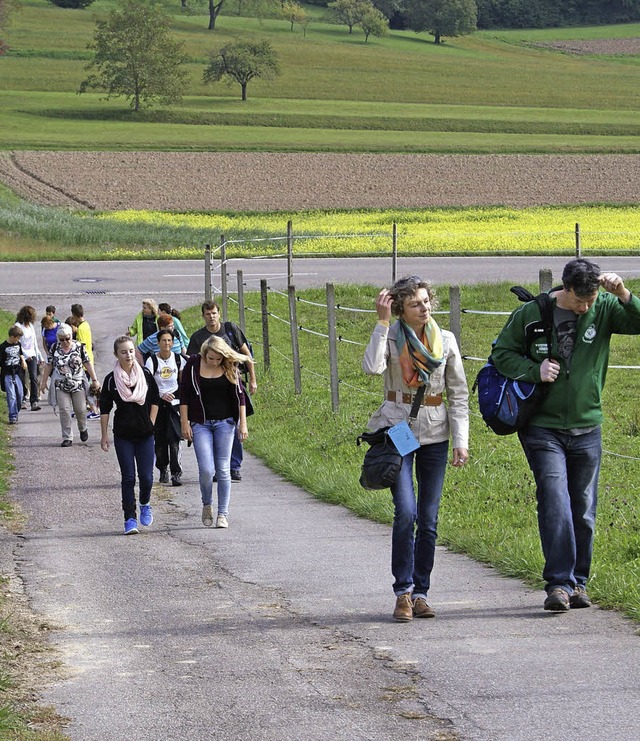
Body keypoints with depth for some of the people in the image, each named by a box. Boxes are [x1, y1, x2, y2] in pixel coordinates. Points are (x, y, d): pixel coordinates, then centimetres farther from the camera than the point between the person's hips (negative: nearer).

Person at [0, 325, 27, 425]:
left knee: (20, 393, 7)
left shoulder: (18, 344, 6)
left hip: (17, 372, 6)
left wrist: (23, 361, 8)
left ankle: (16, 413, 24)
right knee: (11, 395, -9)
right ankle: (13, 417, -6)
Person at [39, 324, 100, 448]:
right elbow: (48, 366, 6)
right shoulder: (54, 348, -1)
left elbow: (88, 363, 1)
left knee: (80, 409, 4)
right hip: (61, 385, 0)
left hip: (78, 384, 0)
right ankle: (67, 438, 0)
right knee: (64, 411, -5)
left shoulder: (79, 347, -3)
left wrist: (94, 380, 0)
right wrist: (43, 382, 6)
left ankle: (83, 429, 34)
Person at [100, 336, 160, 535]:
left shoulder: (145, 375, 0)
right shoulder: (112, 379, -4)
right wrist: (104, 435, 1)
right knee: (128, 477, -4)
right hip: (123, 436, -1)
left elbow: (155, 400, 11)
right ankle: (129, 518, 2)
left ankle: (145, 504, 28)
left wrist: (151, 424, 4)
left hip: (145, 434, 1)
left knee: (146, 476, -2)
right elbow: (105, 408, 2)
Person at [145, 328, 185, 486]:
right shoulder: (152, 361, -7)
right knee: (160, 439, 5)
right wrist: (161, 395, -26)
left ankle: (176, 473, -12)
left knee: (174, 439, -10)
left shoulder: (178, 359, 1)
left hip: (174, 402, 0)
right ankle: (163, 470, 21)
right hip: (158, 402, 0)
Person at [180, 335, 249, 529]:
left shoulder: (230, 367, -1)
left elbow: (239, 395, 5)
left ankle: (223, 513, 8)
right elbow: (184, 395, 0)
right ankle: (206, 506, 16)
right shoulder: (193, 365, -5)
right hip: (201, 424, -1)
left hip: (225, 422, 1)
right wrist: (185, 423, -4)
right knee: (206, 469, -10)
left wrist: (243, 424, 1)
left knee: (223, 469, 0)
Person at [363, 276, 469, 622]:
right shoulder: (390, 338, -3)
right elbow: (372, 367, -25)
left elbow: (459, 394, 7)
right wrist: (381, 323, -20)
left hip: (434, 433, 3)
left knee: (428, 519, 4)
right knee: (406, 512, -16)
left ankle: (420, 593, 13)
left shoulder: (445, 341, 4)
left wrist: (461, 440, 0)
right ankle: (403, 592, -6)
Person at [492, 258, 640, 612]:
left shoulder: (604, 308, -2)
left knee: (583, 509, 9)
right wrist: (535, 370, -14)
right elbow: (501, 353, 2)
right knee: (554, 500, -16)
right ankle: (559, 583, -18)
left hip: (587, 429, 3)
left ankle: (578, 582, 21)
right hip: (543, 428, -3)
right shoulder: (531, 314, -6)